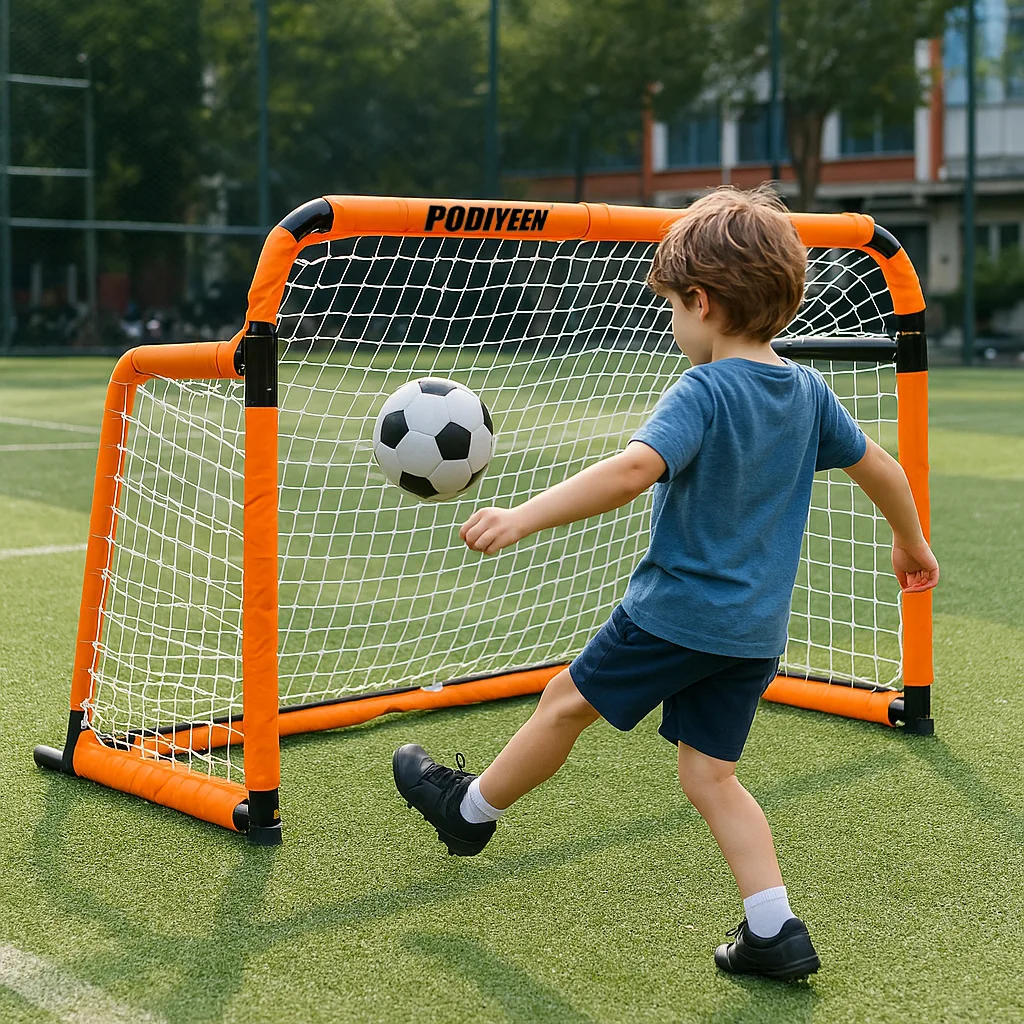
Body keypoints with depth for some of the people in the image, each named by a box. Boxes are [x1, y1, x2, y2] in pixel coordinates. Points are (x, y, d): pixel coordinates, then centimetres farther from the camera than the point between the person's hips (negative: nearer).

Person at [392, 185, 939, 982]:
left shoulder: (702, 393, -18)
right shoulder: (809, 391, 5)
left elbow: (631, 471, -34)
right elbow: (881, 468, 15)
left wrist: (522, 518, -36)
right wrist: (911, 543, 32)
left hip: (676, 611, -7)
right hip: (756, 631, 7)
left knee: (568, 700, 13)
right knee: (711, 775, 13)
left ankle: (469, 808, 32)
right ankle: (775, 932, 7)